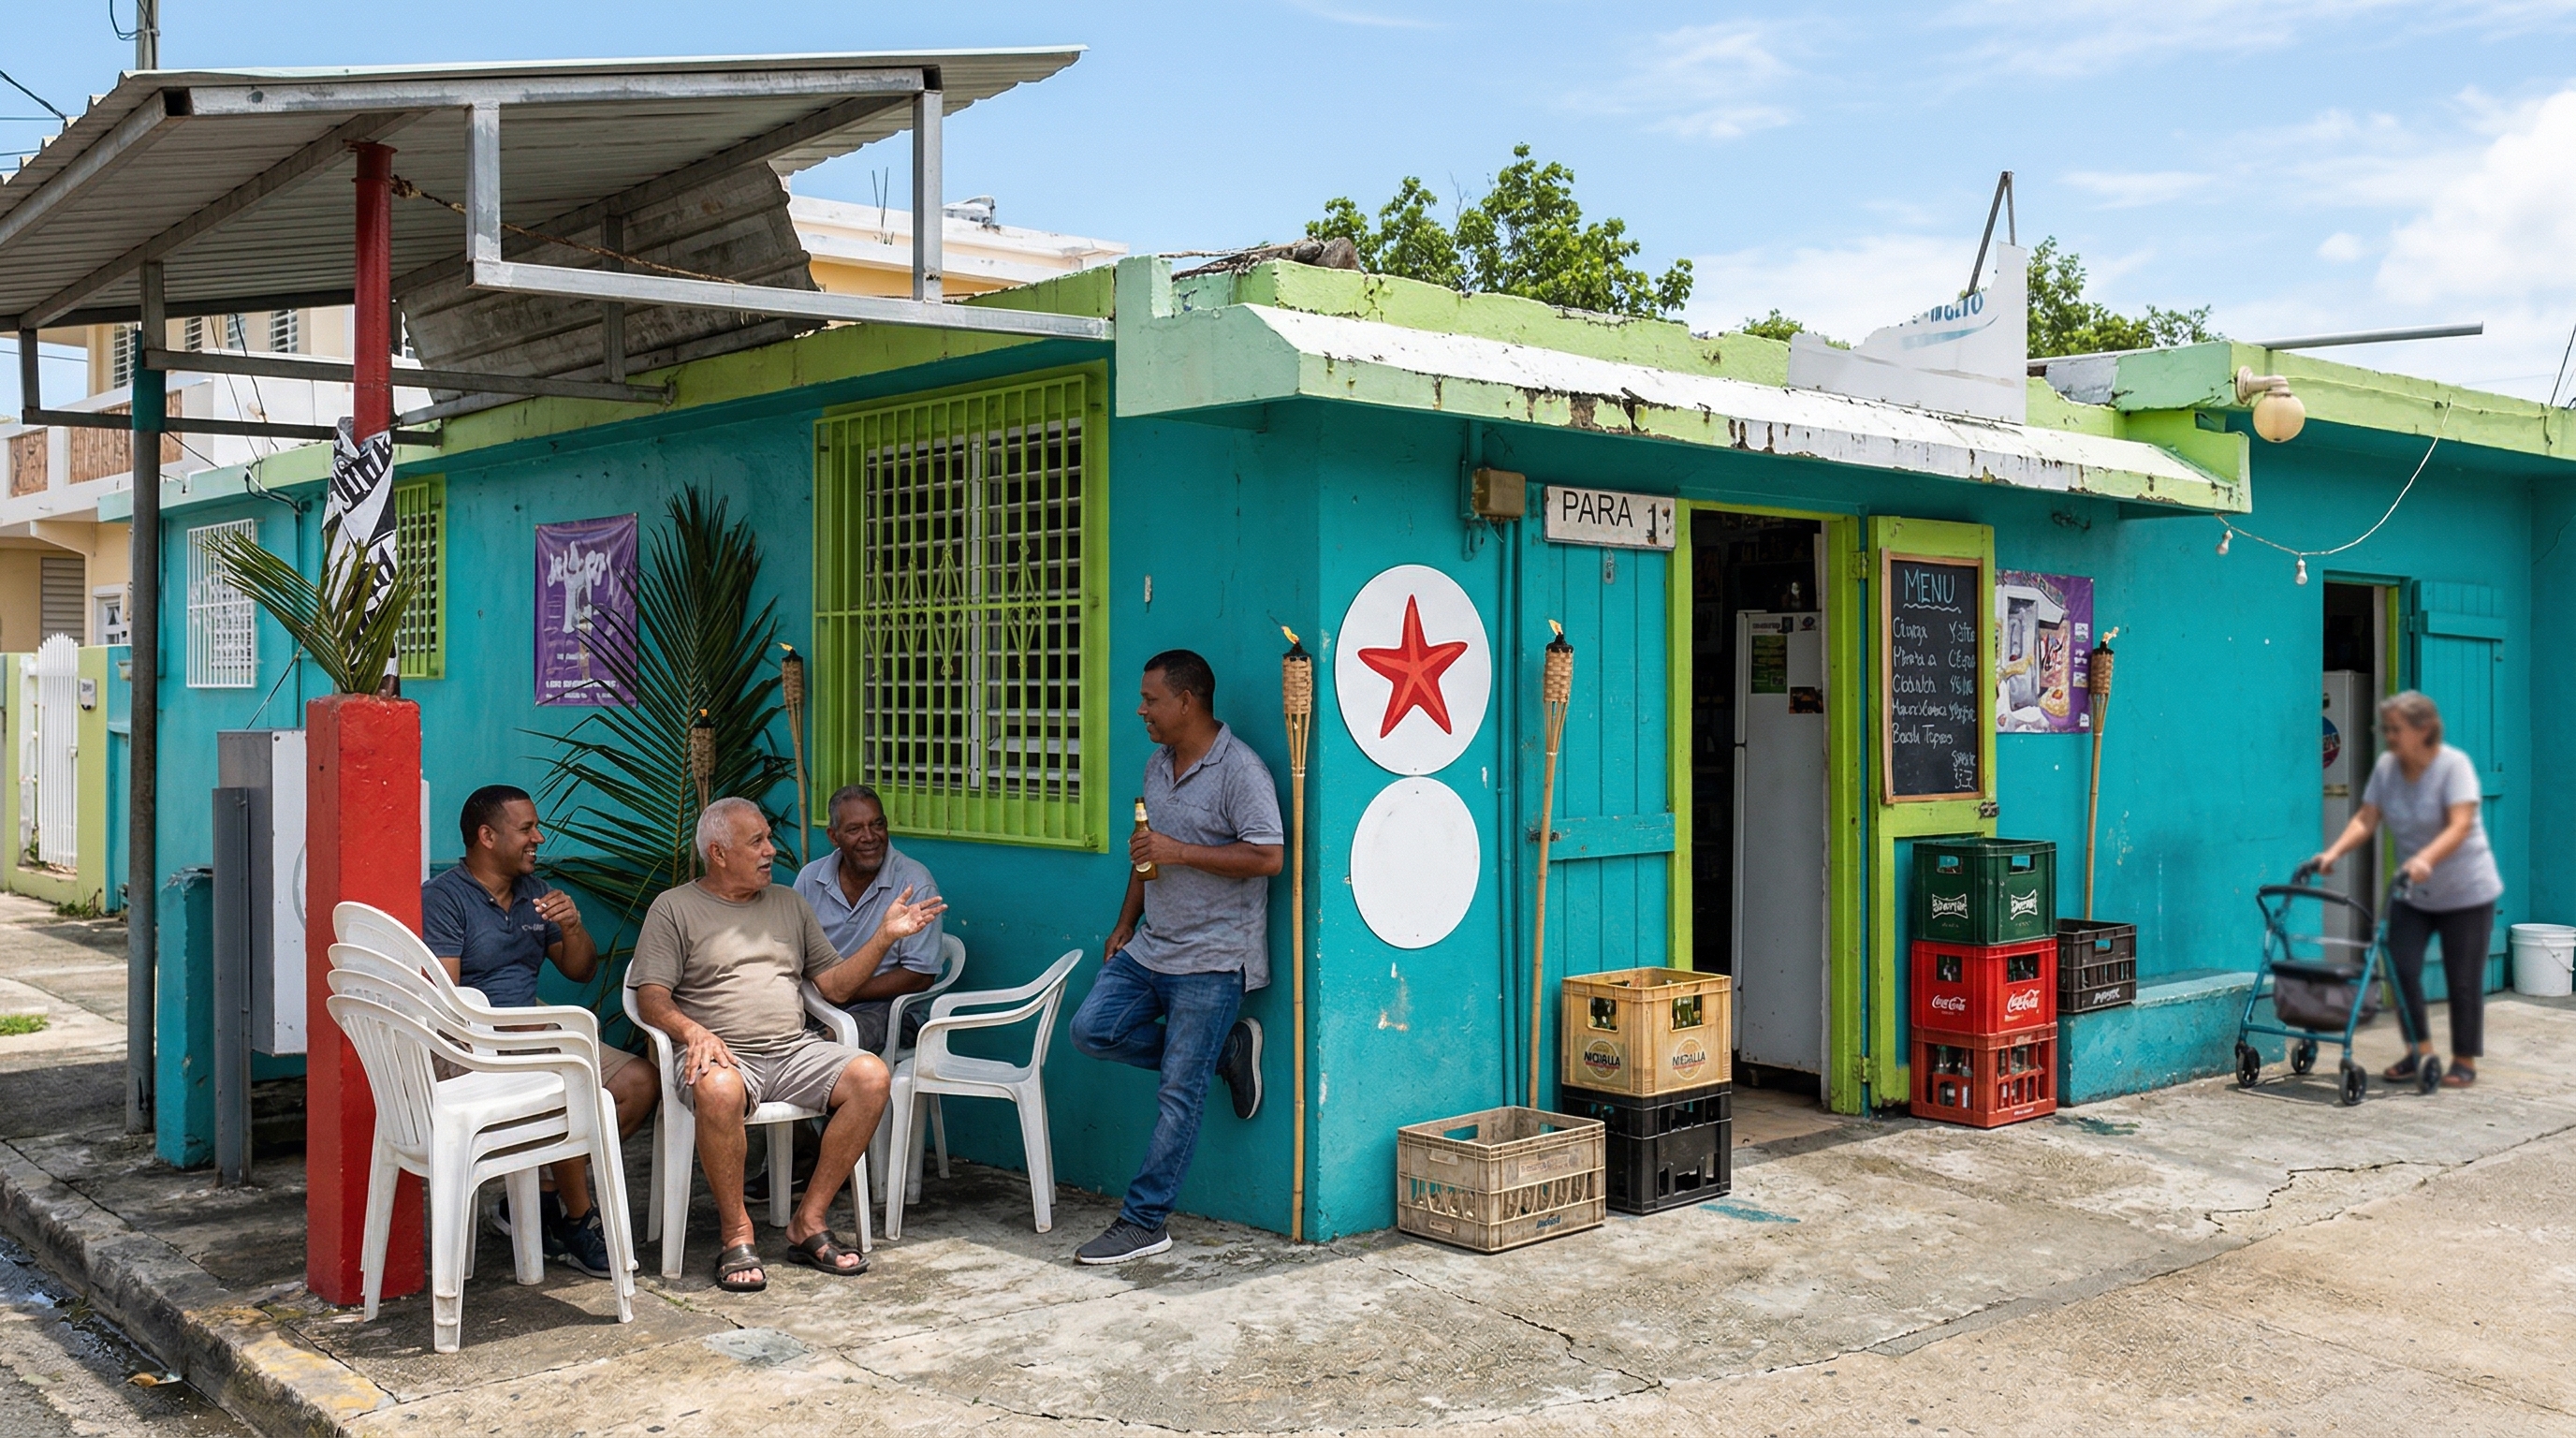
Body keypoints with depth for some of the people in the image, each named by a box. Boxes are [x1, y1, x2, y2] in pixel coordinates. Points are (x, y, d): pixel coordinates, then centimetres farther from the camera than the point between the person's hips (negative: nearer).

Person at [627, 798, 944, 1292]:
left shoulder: (788, 903, 22)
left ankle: (808, 1224, -16)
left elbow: (836, 986, 18)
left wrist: (886, 935, 5)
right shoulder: (674, 908, 8)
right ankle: (737, 1237, -22)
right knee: (718, 1089, -40)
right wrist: (693, 1031, -22)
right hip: (723, 1054, -4)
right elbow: (651, 998, -2)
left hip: (795, 1049, 4)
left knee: (871, 1075, -24)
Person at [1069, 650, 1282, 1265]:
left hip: (1213, 959, -9)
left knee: (1179, 1093, -4)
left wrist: (1180, 852, -21)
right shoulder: (1158, 765, 12)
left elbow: (1267, 857, -21)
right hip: (1151, 947, 9)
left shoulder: (1239, 770, -15)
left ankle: (1144, 1222, 4)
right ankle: (1225, 1050, 9)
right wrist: (1125, 923, 20)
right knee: (1093, 1030, -2)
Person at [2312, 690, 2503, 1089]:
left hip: (2465, 892, -5)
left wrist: (2424, 859, -43)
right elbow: (2365, 819, -4)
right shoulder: (2386, 767, -3)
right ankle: (2420, 1050, 8)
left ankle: (2465, 1062, 14)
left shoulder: (2454, 765, -18)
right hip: (2412, 892, 5)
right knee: (2402, 968, -6)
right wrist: (2334, 852, -21)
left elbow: (2460, 826, -28)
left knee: (2463, 981, 1)